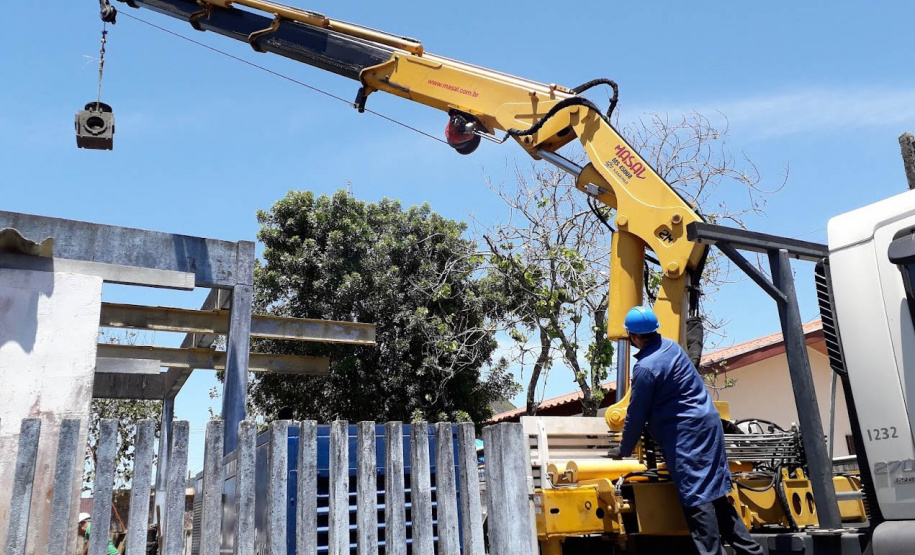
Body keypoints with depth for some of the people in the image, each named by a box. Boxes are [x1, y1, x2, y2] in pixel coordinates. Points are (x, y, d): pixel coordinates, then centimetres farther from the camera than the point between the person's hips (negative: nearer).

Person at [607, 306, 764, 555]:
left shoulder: (645, 368, -16)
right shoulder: (671, 346, 10)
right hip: (709, 423, 9)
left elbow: (636, 415, -9)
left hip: (686, 435, -9)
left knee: (696, 499, -6)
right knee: (714, 494, 15)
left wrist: (624, 450, 4)